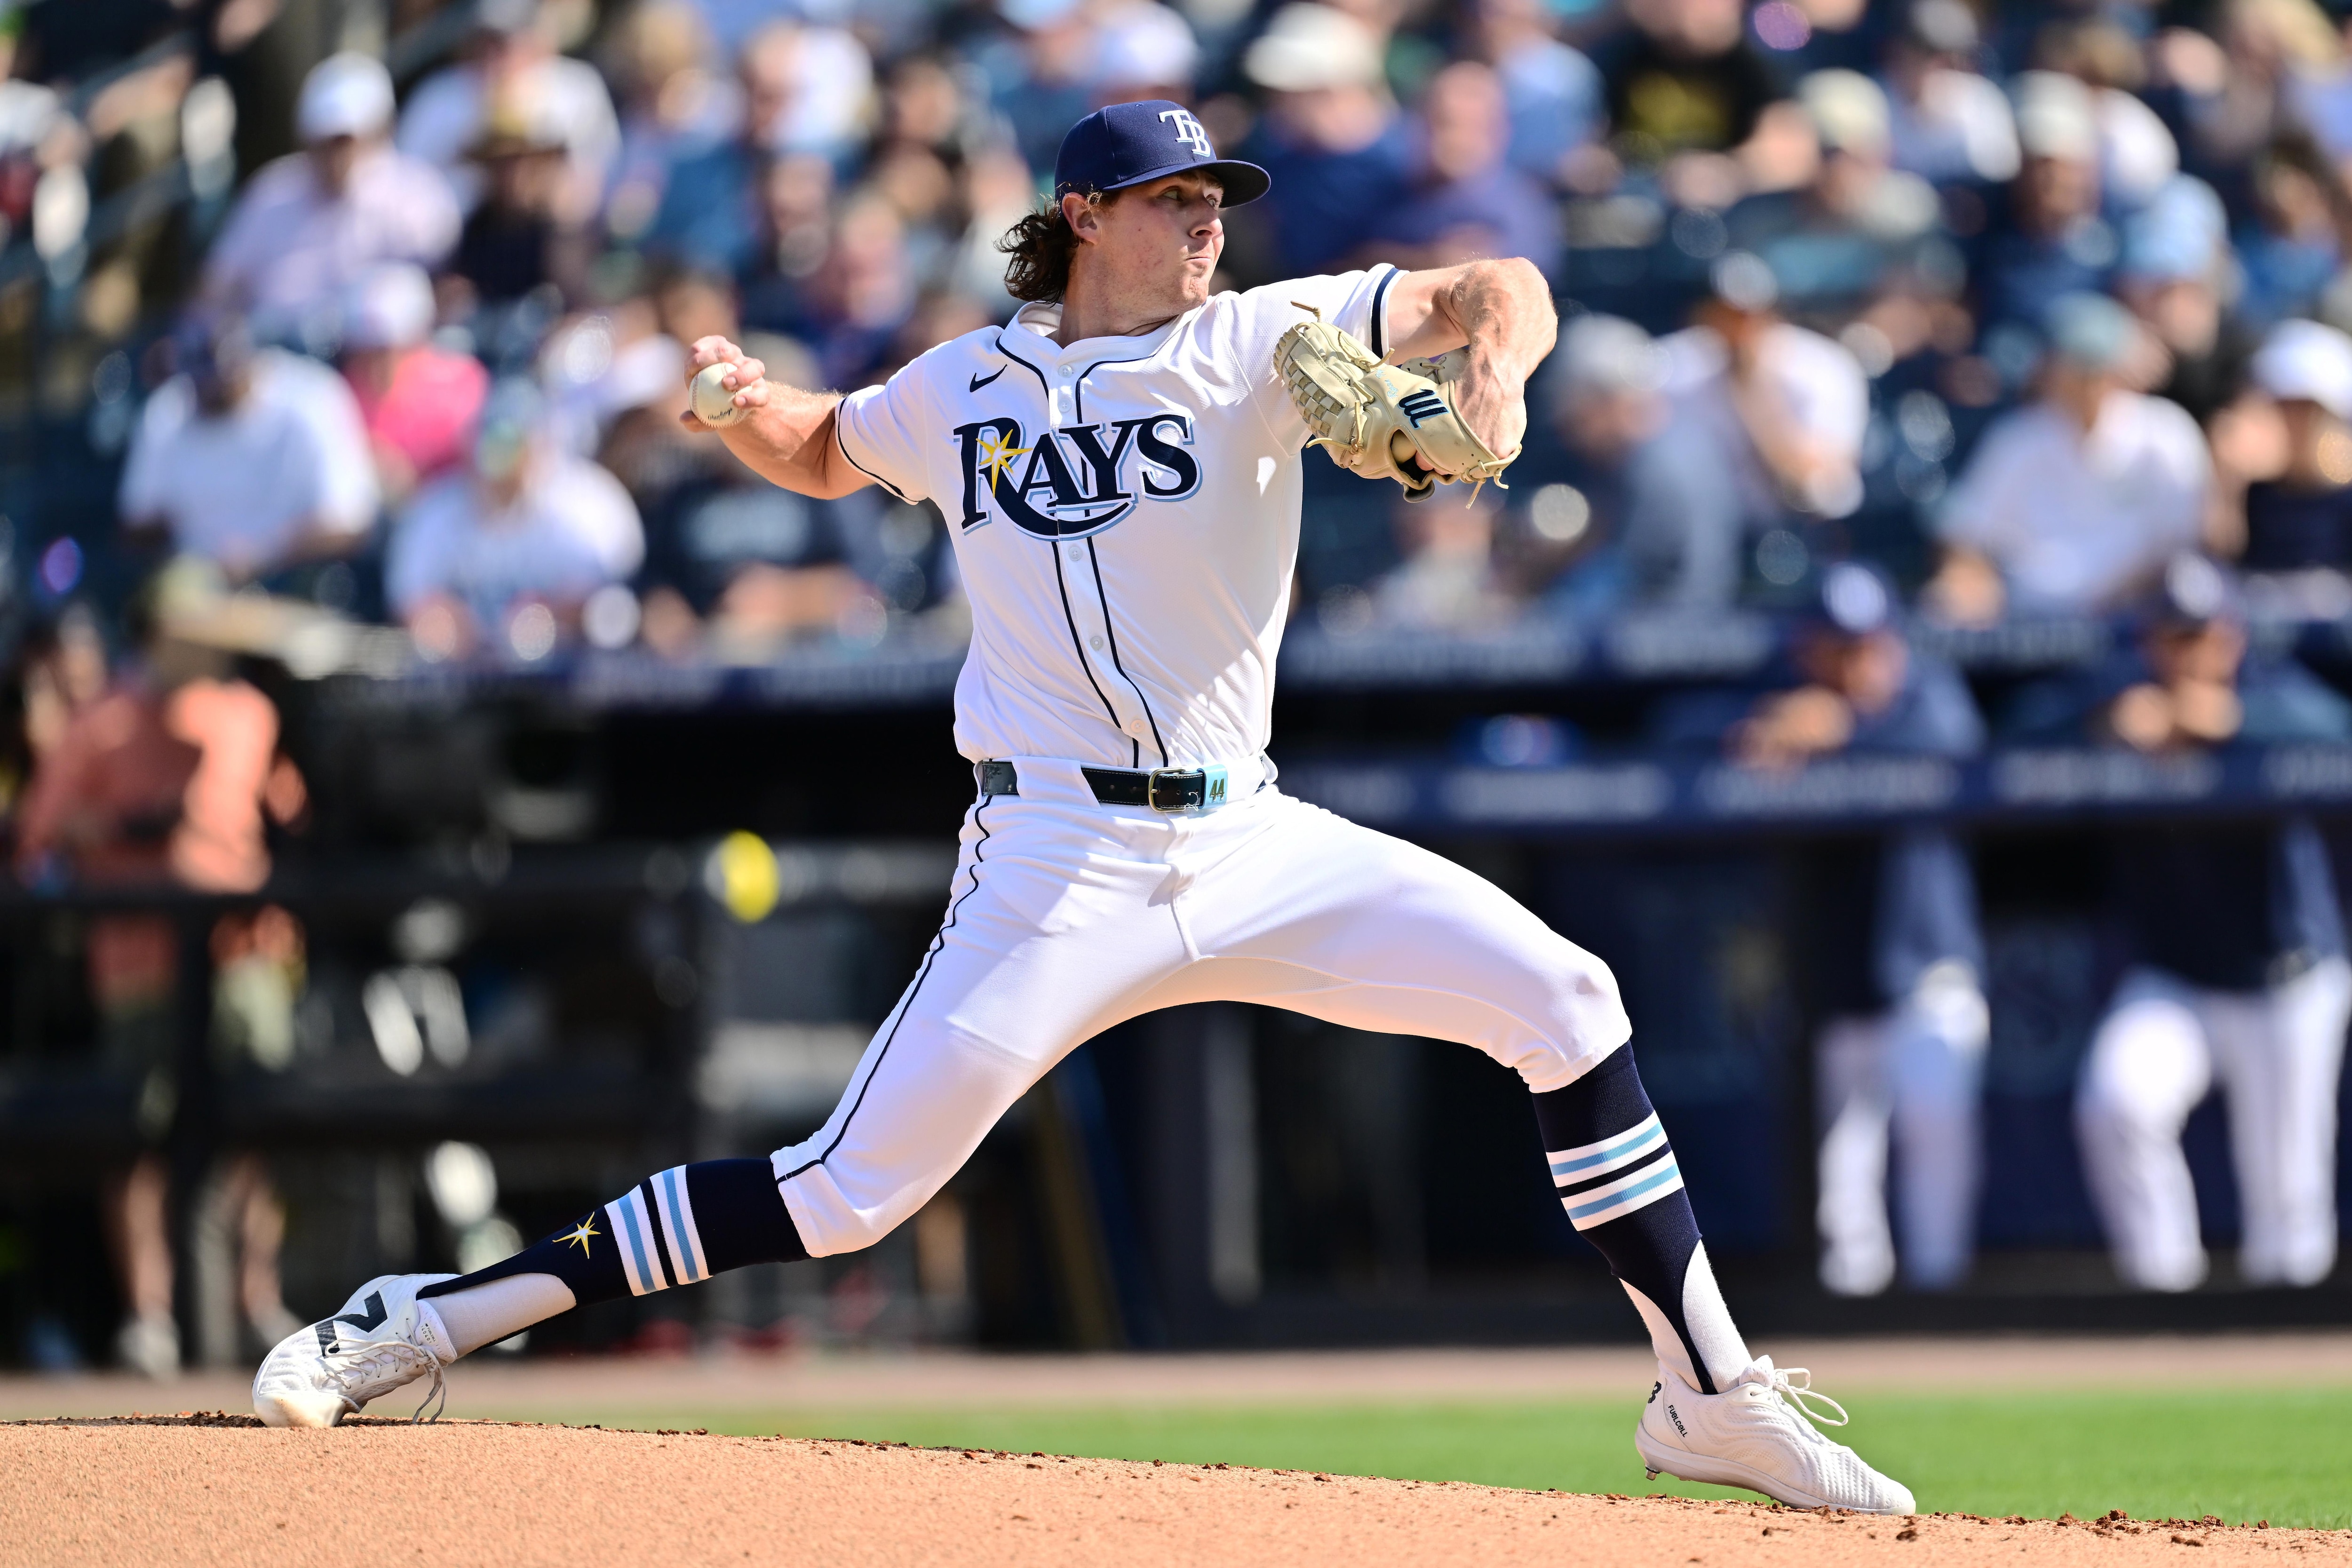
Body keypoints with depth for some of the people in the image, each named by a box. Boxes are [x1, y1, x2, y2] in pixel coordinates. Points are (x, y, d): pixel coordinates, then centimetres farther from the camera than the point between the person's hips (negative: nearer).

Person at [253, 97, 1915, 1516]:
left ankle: (1711, 1394, 1)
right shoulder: (958, 390, 5)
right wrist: (741, 404, 3)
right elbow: (823, 452, 26)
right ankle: (425, 1323, -3)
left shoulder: (1256, 344, 2)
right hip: (1061, 862, -2)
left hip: (1249, 844, 2)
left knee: (1561, 998, -9)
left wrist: (1492, 355, -32)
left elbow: (1496, 289, -8)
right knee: (851, 1190, -11)